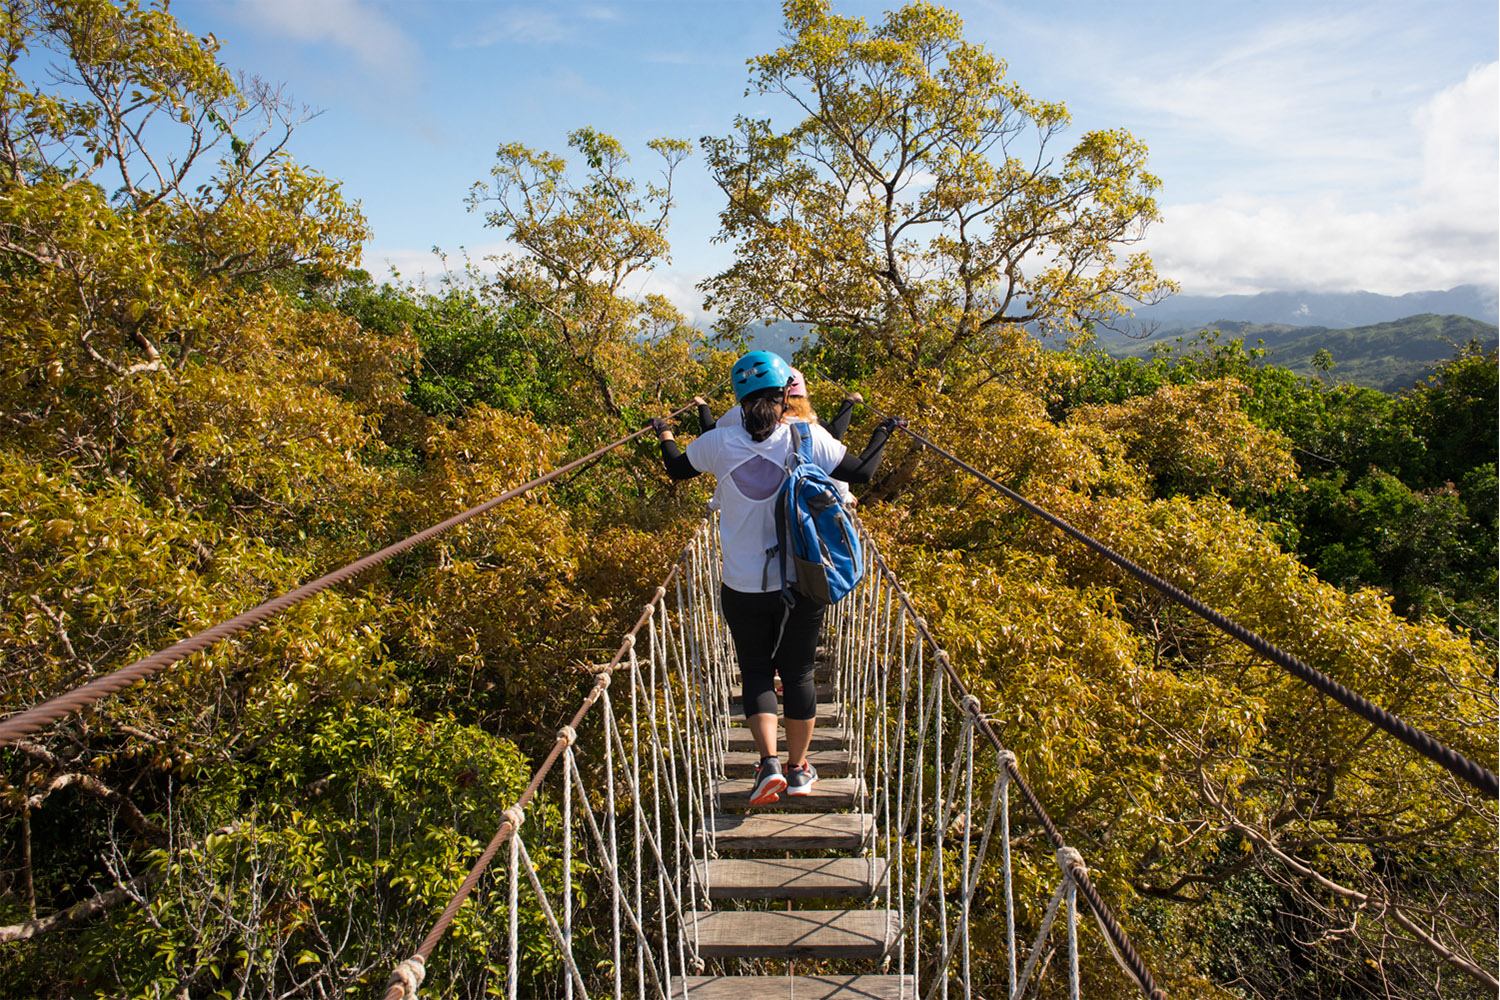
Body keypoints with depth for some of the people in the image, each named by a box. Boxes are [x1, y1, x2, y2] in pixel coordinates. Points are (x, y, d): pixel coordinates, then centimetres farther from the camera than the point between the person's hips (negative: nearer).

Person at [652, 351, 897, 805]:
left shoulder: (721, 442, -7)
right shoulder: (809, 439, -9)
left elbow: (678, 468, 12)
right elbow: (861, 472, 1)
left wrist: (664, 434, 32)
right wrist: (882, 435, 20)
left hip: (744, 587, 0)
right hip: (802, 582, 0)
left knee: (755, 671, 16)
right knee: (797, 672, 15)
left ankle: (769, 763, 2)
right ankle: (798, 769, 26)